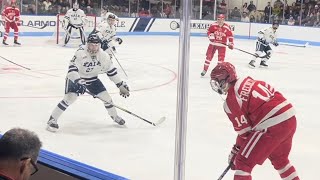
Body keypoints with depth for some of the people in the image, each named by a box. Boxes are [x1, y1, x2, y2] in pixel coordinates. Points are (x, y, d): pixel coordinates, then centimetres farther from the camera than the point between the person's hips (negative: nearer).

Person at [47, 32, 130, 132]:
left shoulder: (103, 55, -14)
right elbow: (72, 69, -36)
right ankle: (52, 120, -12)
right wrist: (78, 81, -50)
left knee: (106, 96, 1)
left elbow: (111, 70, -2)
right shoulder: (80, 53, -30)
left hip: (92, 78, 5)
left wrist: (121, 85, -1)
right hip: (75, 77, -5)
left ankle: (115, 116, 28)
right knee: (69, 98, -23)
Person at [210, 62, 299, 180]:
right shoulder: (248, 81, 17)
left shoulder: (231, 100, -6)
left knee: (243, 163, 2)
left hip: (272, 127, -9)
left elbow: (244, 129, -3)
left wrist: (236, 150, 11)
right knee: (279, 158, 33)